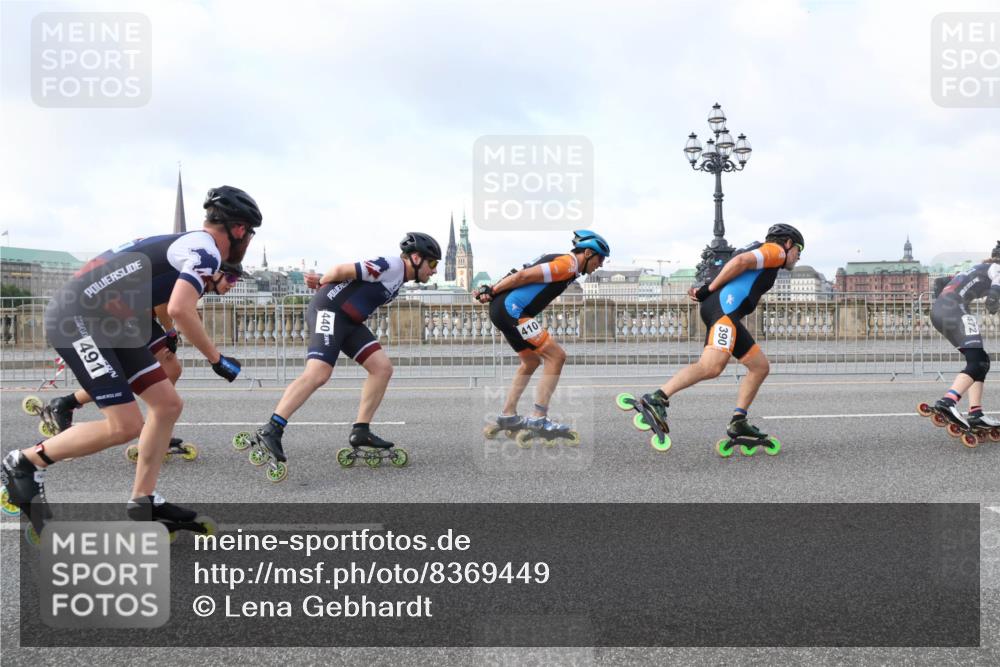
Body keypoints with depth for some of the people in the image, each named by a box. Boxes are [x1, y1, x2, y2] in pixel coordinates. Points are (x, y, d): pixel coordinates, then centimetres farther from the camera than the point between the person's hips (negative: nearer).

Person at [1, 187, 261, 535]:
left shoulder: (188, 244, 16)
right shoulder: (206, 250, -13)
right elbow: (180, 310, -26)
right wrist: (217, 359, -16)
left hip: (107, 321, 10)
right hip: (77, 318, -10)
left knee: (168, 403, 6)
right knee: (125, 426, -12)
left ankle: (143, 501, 14)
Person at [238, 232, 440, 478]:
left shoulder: (397, 278, 19)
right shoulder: (391, 265, -13)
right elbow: (341, 270, -14)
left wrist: (321, 282, 3)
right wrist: (322, 283, 6)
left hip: (348, 320, 10)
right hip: (329, 311, -10)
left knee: (382, 367, 1)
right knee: (318, 374, -24)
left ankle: (360, 432, 3)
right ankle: (269, 432, -25)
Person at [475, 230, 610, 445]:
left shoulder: (559, 261, 20)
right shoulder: (568, 264, -10)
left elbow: (521, 276, 15)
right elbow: (523, 276, -15)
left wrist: (490, 291, 9)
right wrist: (492, 291, -6)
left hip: (503, 310, 10)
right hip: (511, 309, -10)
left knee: (531, 362, 22)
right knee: (556, 356, -10)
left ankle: (507, 416, 27)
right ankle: (538, 420, -11)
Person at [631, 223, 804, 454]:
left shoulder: (759, 250, 37)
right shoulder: (776, 250, 7)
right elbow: (740, 261, -10)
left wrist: (704, 292, 9)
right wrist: (709, 290, -9)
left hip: (726, 312, 10)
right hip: (724, 308, -10)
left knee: (761, 367, 11)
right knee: (711, 366, -26)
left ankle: (738, 422, 6)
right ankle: (657, 399, -32)